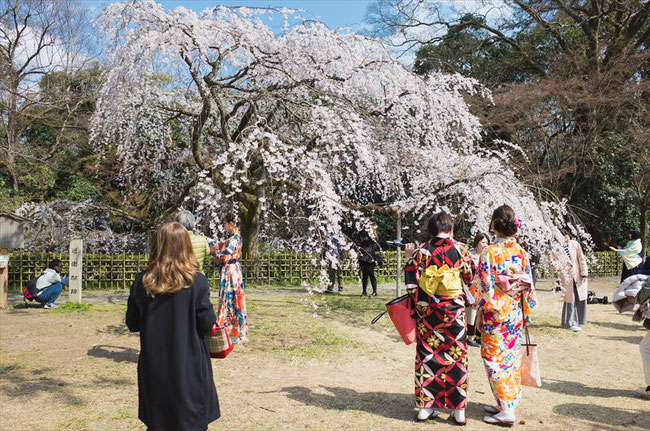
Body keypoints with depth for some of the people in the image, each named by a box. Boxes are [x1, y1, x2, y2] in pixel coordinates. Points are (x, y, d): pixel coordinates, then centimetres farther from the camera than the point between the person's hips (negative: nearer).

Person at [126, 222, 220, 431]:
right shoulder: (196, 282, -15)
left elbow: (132, 324, 2)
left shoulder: (142, 282, -6)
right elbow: (207, 325, -11)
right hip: (189, 367, -3)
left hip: (154, 368, 3)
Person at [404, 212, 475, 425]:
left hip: (427, 312, 1)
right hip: (454, 311, -1)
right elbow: (470, 278, 5)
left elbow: (411, 281, -5)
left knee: (426, 356, 10)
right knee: (456, 356, 9)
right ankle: (459, 409, 14)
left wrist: (409, 258, 11)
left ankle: (424, 406, 16)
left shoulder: (421, 251, -5)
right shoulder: (460, 250, -6)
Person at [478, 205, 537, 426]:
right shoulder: (522, 252, 1)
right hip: (516, 314, 6)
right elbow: (528, 284, 5)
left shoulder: (490, 252, -16)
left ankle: (507, 411, 6)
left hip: (495, 315, -6)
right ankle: (507, 403, 26)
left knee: (496, 360, 3)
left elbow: (486, 287, -15)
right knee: (512, 358, 15)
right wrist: (526, 312, 14)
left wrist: (481, 312, -6)